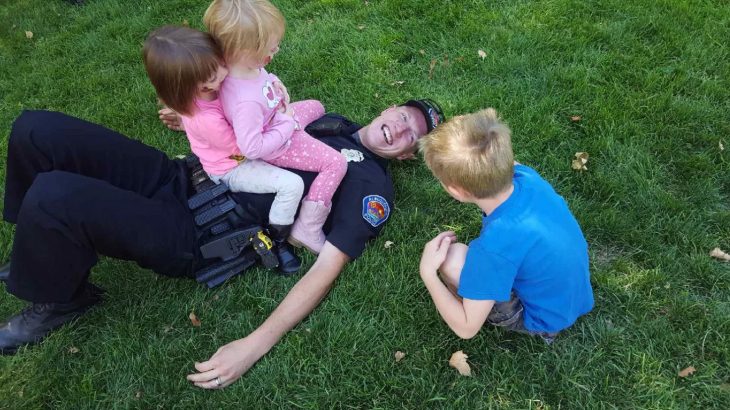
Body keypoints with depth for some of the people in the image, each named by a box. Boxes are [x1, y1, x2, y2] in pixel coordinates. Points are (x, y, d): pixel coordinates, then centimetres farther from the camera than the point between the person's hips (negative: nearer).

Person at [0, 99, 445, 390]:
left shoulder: (372, 186, -6)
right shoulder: (331, 120, 17)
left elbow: (326, 268, -16)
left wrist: (255, 345, -25)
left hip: (187, 232, -7)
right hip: (178, 175, 7)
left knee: (52, 196, -27)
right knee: (36, 130, -4)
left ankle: (63, 300, 4)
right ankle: (49, 253, 20)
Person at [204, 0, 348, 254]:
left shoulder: (238, 62, -19)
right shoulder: (246, 101, -44)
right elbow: (251, 149, -36)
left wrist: (275, 83, -10)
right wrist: (288, 126, -26)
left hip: (277, 118, 9)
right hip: (279, 147, -9)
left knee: (316, 107, 29)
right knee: (336, 164, -10)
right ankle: (307, 230, -5)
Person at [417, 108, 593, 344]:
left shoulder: (495, 247, -39)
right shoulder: (525, 175, -21)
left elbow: (466, 328, -27)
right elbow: (501, 165, 8)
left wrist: (427, 272, -23)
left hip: (546, 321, -7)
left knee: (452, 257, -22)